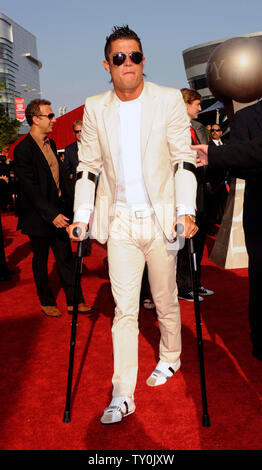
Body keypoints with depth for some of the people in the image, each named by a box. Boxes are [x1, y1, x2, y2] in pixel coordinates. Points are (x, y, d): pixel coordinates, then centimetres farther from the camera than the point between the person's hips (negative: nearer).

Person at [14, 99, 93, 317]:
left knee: (66, 258, 9)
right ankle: (47, 302, 24)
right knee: (41, 260, 9)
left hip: (58, 211, 7)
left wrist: (74, 203, 10)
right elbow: (30, 189, -20)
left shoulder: (51, 143, 9)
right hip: (38, 216, -7)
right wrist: (51, 215, -22)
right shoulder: (23, 149, -16)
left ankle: (74, 301, 18)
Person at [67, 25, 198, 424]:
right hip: (120, 222, 1)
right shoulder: (95, 108, 7)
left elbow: (184, 158, -4)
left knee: (165, 301, 12)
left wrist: (186, 209, -14)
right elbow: (88, 165, 10)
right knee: (124, 307, 0)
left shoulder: (169, 100, 1)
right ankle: (123, 395, 8)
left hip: (160, 218, -1)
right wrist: (81, 215, 3)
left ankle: (170, 358, 39)